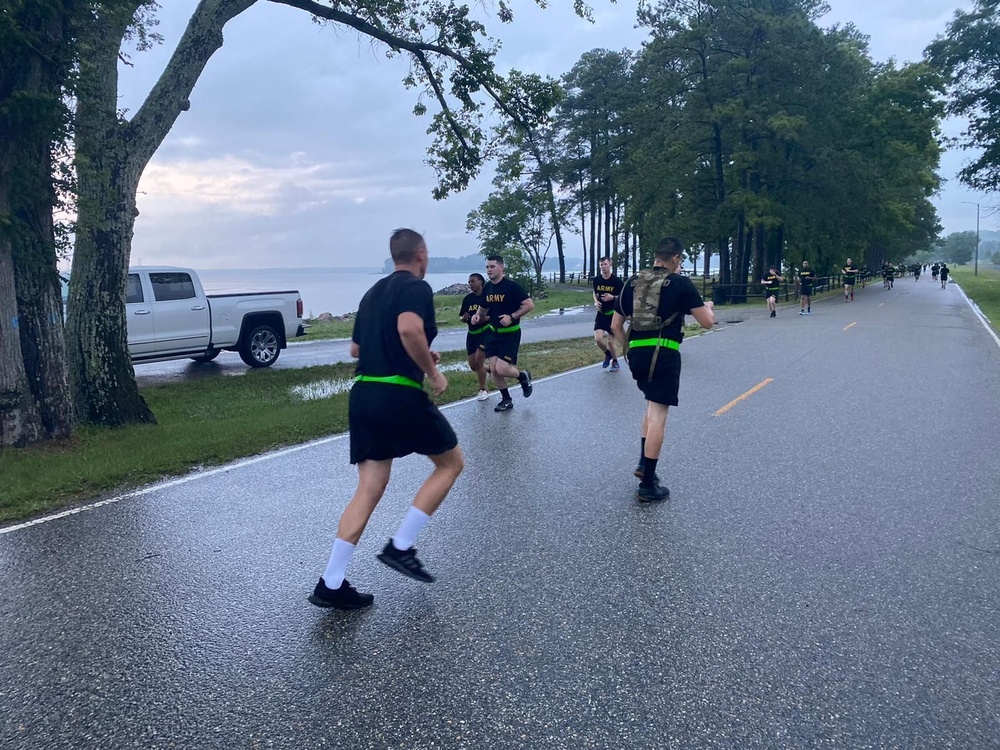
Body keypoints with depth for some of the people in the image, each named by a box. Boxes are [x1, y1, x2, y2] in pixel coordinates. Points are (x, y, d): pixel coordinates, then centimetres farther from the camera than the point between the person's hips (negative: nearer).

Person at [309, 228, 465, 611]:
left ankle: (331, 584, 6)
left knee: (369, 489, 10)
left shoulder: (373, 292, 20)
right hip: (400, 396, -8)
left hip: (363, 395, 8)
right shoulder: (417, 287, -5)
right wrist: (432, 370, -13)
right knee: (451, 462, 13)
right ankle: (400, 546, 8)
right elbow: (409, 328, -27)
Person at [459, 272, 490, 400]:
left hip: (485, 332, -6)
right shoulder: (467, 298, 4)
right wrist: (465, 318, -13)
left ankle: (483, 390, 4)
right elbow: (462, 318, 10)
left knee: (478, 361, -13)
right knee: (473, 366, 5)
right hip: (472, 334, 6)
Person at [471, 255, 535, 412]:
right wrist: (477, 316, -5)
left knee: (501, 369, -14)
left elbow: (529, 305, -17)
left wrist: (512, 317, -25)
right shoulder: (487, 288, 4)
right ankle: (506, 400, 21)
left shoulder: (512, 286, -16)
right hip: (494, 333, 6)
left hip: (510, 334, -6)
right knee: (493, 369, 3)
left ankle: (523, 377, 18)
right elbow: (483, 309, 18)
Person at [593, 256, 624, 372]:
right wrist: (596, 301, -2)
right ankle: (607, 354, 20)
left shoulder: (616, 281, -13)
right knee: (598, 339, -10)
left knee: (610, 342, 0)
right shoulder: (597, 280, -1)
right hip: (601, 314, 3)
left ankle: (615, 362, 24)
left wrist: (613, 297, -22)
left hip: (613, 314, -3)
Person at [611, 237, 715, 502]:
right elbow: (707, 322, -1)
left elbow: (615, 325, 14)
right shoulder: (681, 283, -3)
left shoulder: (633, 282, 12)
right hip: (663, 354, -6)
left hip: (636, 353, 6)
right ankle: (648, 485, 1)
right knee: (657, 415, -2)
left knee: (652, 406, 26)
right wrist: (708, 306, 20)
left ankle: (643, 463, 23)